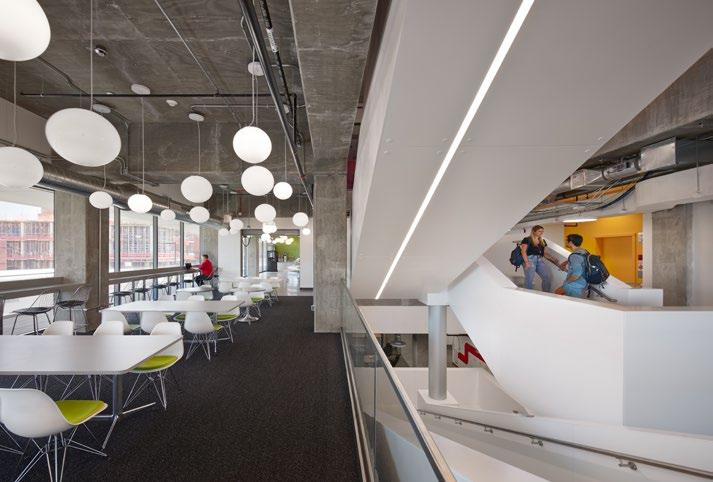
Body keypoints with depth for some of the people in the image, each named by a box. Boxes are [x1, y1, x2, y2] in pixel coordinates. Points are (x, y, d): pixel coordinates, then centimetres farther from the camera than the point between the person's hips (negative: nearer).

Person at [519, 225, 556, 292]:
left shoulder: (543, 241, 21)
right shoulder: (527, 240, 2)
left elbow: (545, 253, 23)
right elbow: (523, 251, -6)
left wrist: (553, 260, 9)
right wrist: (526, 262, -16)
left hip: (540, 260, 6)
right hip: (530, 259, -6)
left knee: (548, 277, -8)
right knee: (530, 279, -12)